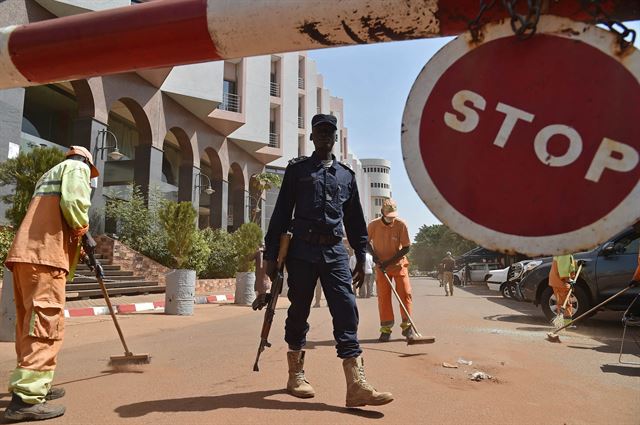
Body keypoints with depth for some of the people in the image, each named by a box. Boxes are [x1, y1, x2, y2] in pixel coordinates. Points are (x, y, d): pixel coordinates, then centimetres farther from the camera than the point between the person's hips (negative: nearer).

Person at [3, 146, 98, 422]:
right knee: (46, 325, -12)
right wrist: (82, 229, 3)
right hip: (44, 255, -9)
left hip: (26, 253, 10)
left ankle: (33, 385, 23)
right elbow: (73, 202, -14)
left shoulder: (49, 175, 33)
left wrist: (76, 248, 29)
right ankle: (26, 399, -15)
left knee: (31, 323, 14)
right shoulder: (77, 167, 6)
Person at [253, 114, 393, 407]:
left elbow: (355, 220, 17)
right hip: (302, 249, -2)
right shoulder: (297, 169, 9)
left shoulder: (346, 175, 17)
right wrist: (271, 255, -2)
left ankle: (356, 385, -11)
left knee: (346, 310, -9)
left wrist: (361, 258, 12)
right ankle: (296, 375, 24)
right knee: (299, 311, 6)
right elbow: (281, 214, 4)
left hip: (335, 251, 2)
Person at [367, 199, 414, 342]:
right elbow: (366, 241, 8)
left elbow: (406, 248, -11)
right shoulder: (373, 225, -10)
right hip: (381, 266, 1)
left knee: (405, 294, -4)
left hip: (399, 264, -1)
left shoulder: (401, 225, -14)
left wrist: (389, 261, -17)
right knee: (383, 296, 0)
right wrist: (373, 254, -9)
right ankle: (385, 329, 7)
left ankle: (407, 326, 8)